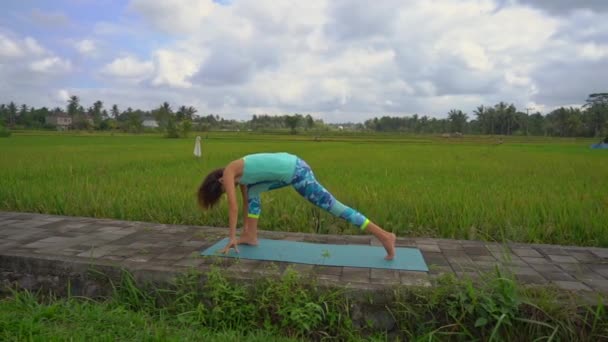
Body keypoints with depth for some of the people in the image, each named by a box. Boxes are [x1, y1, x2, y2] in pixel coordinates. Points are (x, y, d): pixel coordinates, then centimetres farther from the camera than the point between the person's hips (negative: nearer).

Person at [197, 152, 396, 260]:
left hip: (295, 172, -10)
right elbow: (247, 199, 32)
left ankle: (384, 236, -7)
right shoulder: (239, 174, 25)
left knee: (332, 206, -9)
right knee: (253, 190, 20)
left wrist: (232, 238, 3)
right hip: (291, 165, 10)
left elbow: (233, 207, -2)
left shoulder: (228, 173, 1)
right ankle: (251, 237, 22)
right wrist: (244, 231, 37)